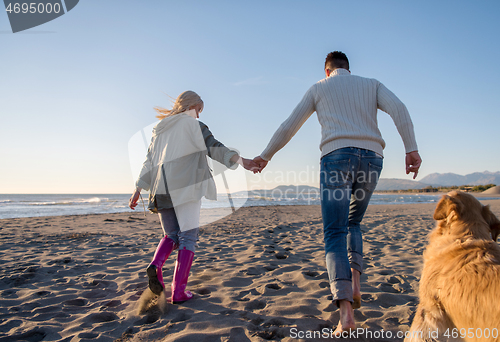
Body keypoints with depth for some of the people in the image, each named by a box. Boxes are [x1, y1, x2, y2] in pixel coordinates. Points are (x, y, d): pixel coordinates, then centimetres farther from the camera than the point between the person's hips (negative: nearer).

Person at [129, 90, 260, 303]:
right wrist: (240, 160, -19)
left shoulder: (160, 130, 23)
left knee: (171, 236, 17)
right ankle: (178, 291, -6)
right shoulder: (194, 125, 4)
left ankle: (156, 265, -11)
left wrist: (138, 189, 21)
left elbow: (149, 161, 21)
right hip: (185, 188, -6)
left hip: (162, 190, 6)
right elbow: (214, 148, -10)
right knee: (187, 237, -1)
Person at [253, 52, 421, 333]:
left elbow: (289, 127, 17)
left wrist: (265, 156, 28)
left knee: (335, 236, -4)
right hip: (371, 159, 3)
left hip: (337, 157, -3)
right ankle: (354, 282, 3)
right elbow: (399, 108, 4)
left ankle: (346, 312, -20)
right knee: (352, 223, 23)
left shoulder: (318, 89, 21)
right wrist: (412, 149, -4)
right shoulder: (372, 84, 25)